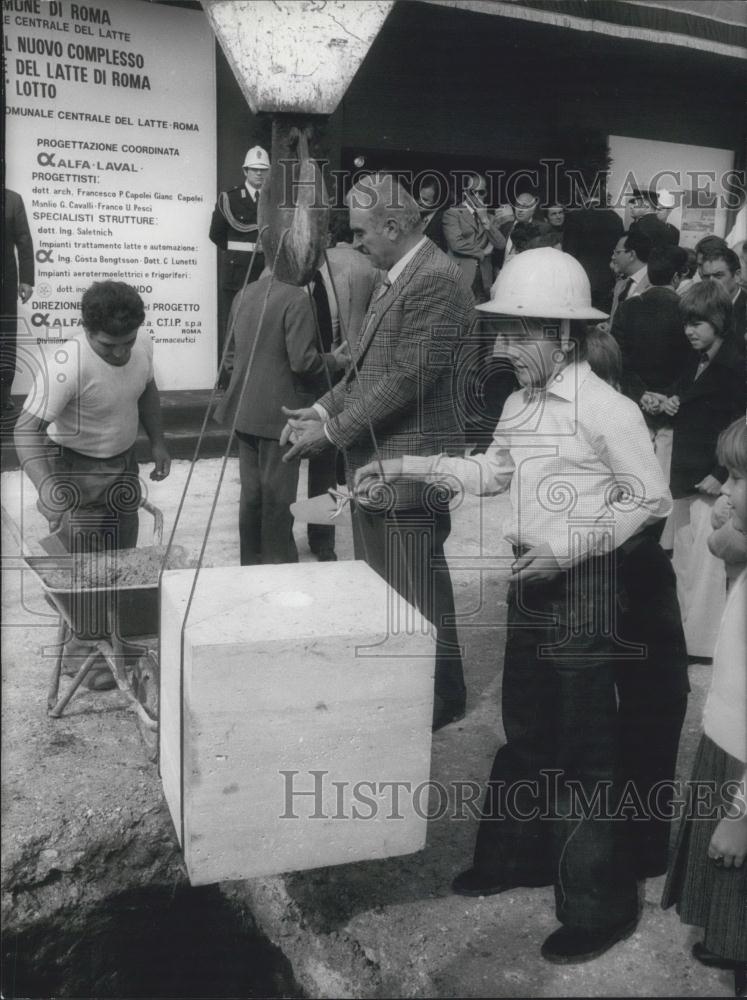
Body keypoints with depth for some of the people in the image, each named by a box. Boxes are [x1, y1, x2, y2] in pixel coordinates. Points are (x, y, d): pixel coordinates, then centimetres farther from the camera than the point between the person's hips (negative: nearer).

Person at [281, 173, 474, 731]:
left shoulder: (436, 281, -17)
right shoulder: (397, 278, 14)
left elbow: (407, 378, -23)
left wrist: (333, 432, -18)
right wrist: (321, 410, 4)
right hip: (376, 462, 10)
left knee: (416, 591, 2)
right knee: (379, 584, 18)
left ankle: (441, 698, 20)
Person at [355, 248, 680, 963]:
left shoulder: (606, 408, -16)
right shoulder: (521, 403, 7)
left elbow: (651, 500, -12)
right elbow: (491, 472, 17)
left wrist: (571, 548, -20)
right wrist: (403, 467, 10)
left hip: (583, 590, -7)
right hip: (529, 584, 8)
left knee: (583, 750, 3)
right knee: (524, 734, 19)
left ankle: (598, 905, 20)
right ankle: (516, 857, 39)